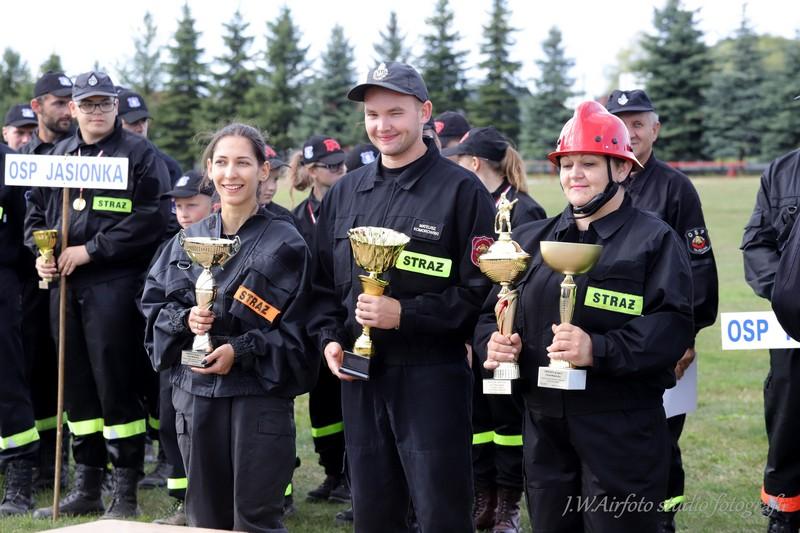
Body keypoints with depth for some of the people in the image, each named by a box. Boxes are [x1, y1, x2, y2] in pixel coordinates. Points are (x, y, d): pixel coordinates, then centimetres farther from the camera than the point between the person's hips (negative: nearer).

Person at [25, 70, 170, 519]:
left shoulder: (139, 154, -3)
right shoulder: (59, 155, 16)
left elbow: (151, 218, -13)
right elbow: (37, 210, 23)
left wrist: (91, 250, -14)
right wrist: (40, 253, 4)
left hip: (113, 285, -6)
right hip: (64, 284, 6)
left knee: (115, 385, -5)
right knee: (76, 385, 11)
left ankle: (126, 495, 4)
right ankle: (87, 489, 20)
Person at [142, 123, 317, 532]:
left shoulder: (285, 242, -4)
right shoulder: (189, 240, 10)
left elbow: (297, 327, -7)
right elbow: (153, 302, 12)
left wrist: (241, 351, -18)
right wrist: (184, 319, -8)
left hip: (260, 394, -4)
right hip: (196, 392, 4)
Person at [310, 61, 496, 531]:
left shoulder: (460, 189, -6)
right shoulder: (346, 192, 13)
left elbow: (480, 288, -10)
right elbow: (324, 281, 18)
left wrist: (405, 314, -17)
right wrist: (330, 338, 1)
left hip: (433, 378, -5)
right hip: (360, 375, 6)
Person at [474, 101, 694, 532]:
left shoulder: (654, 240, -2)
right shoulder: (531, 239, 15)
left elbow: (672, 326, -14)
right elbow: (495, 310, 18)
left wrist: (599, 350, -26)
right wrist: (492, 343, -5)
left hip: (622, 431, -5)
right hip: (544, 427, 5)